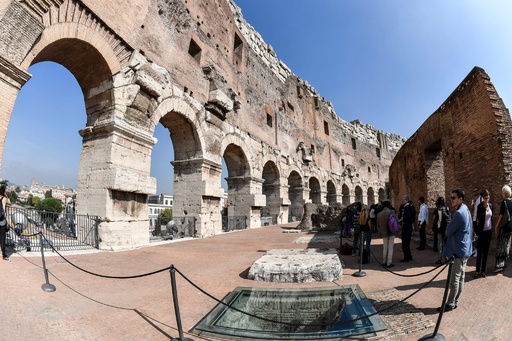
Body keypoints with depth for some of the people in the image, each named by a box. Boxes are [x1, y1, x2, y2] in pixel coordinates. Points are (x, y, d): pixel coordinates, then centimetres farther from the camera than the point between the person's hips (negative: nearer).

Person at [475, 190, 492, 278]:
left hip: (489, 231, 5)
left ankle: (483, 270, 19)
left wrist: (492, 230, 13)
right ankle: (477, 271, 6)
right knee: (479, 252, 0)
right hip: (481, 231, -5)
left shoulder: (491, 206, 7)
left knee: (485, 252, 10)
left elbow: (491, 218, 13)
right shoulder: (480, 206, -9)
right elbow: (478, 218, -13)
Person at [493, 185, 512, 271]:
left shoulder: (504, 202, -14)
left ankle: (500, 264, -4)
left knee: (500, 245, -3)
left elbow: (501, 215, -14)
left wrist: (496, 225, -6)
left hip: (504, 226, -7)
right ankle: (504, 263, 22)